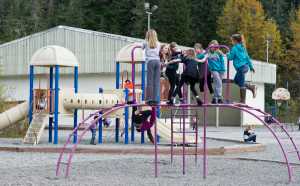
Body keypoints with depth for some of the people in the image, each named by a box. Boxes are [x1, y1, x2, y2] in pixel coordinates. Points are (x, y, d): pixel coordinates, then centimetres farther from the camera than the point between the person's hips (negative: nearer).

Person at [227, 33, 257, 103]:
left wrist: (227, 54, 14)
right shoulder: (242, 47, 14)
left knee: (241, 84, -3)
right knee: (236, 80, 21)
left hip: (241, 67, -9)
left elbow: (230, 57, -8)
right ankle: (252, 87, 15)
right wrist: (251, 67, 22)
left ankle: (243, 101, 1)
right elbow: (247, 57, 18)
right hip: (245, 66, 9)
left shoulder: (234, 48, -11)